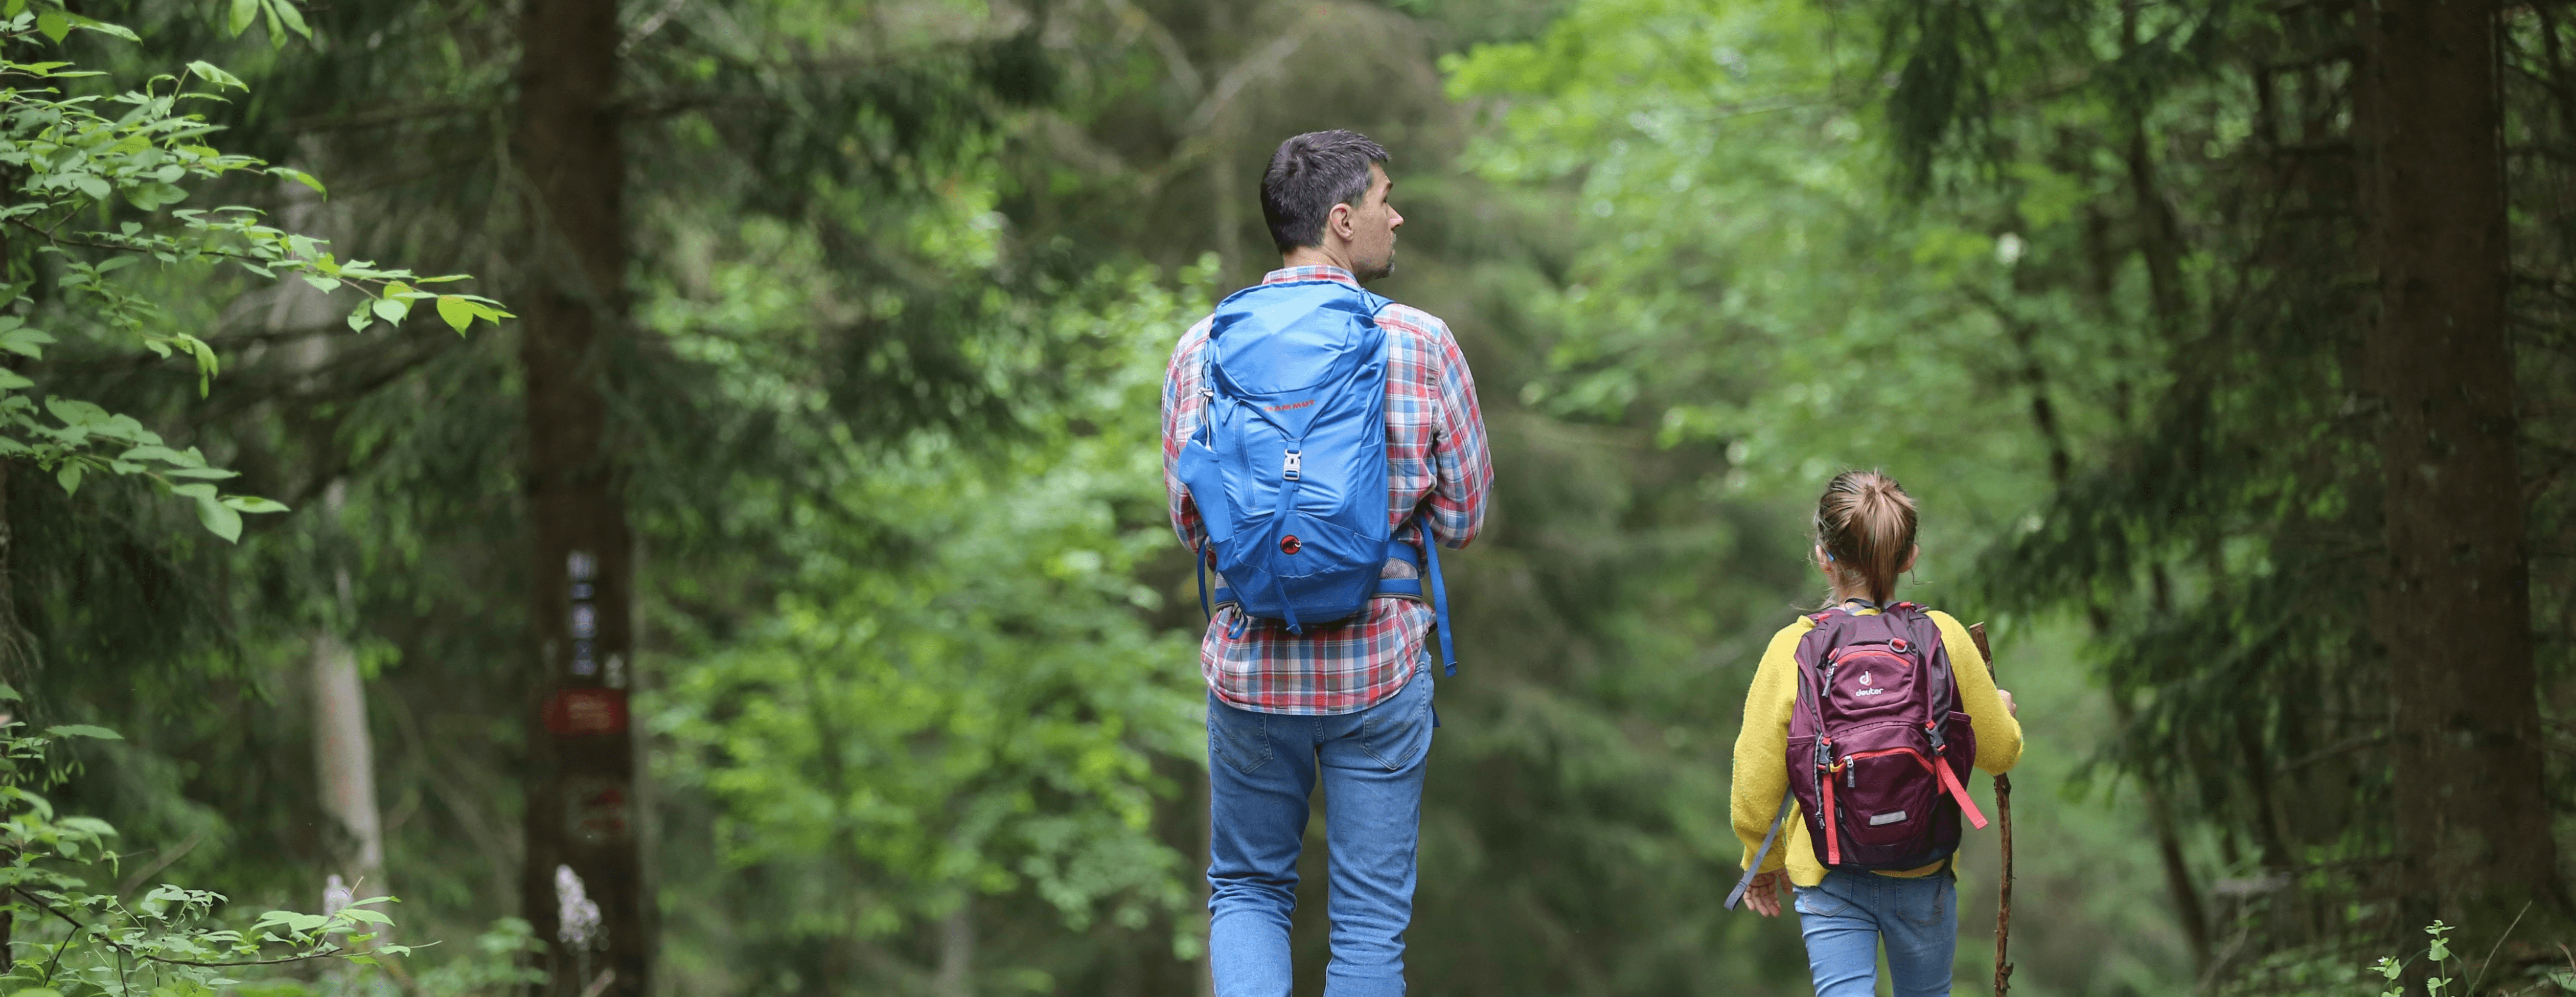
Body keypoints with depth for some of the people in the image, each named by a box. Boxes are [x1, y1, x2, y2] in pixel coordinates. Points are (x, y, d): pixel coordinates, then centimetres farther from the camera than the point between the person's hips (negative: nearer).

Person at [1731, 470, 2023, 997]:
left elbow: (1757, 778, -6)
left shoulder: (1792, 650, -13)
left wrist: (1763, 861, 12)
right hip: (1925, 874, 2)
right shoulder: (1943, 638, -10)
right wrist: (2002, 710, 26)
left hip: (1830, 877, -2)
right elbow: (1999, 752, 2)